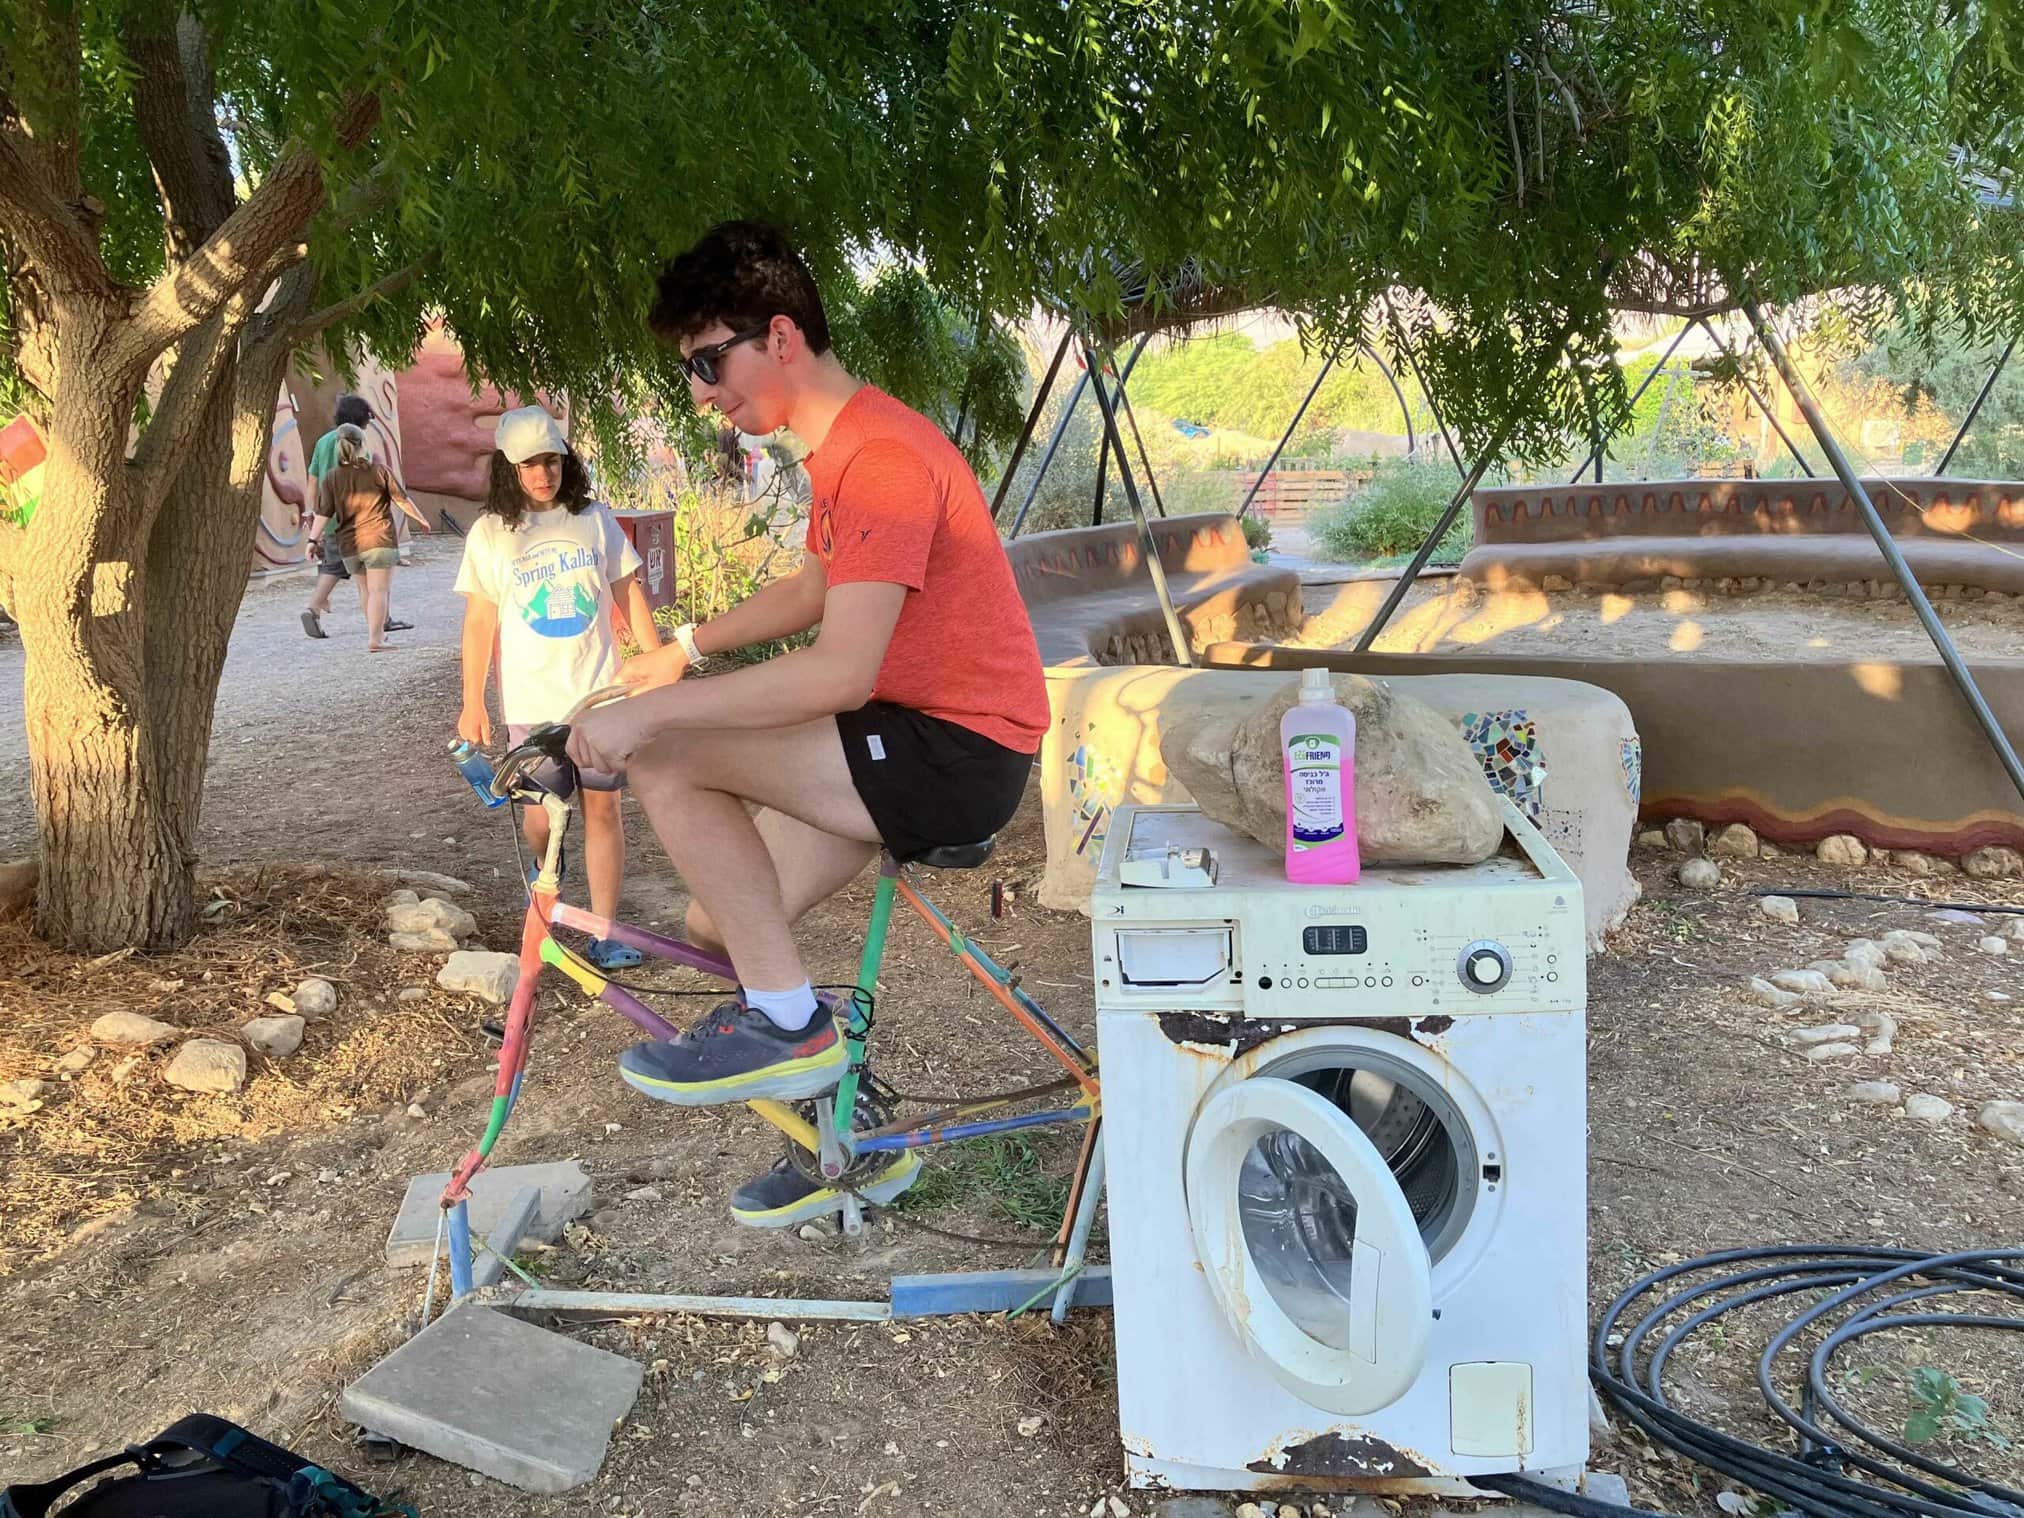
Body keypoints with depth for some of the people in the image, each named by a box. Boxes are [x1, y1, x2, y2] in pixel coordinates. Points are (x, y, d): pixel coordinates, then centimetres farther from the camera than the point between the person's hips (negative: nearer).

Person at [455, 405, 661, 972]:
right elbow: (480, 621, 2)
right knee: (542, 817, -2)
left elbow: (630, 594, 9)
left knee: (603, 806, 0)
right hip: (533, 700, -1)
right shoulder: (490, 532, 1)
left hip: (599, 691, 1)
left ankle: (605, 935, 8)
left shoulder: (594, 519, 4)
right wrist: (472, 704, 0)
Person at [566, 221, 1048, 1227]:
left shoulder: (879, 456, -20)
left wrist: (649, 712, -27)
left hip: (959, 753, -10)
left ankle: (787, 1024, -7)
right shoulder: (839, 446, 13)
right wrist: (688, 646, 18)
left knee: (663, 757, -20)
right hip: (909, 741, 10)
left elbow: (843, 670, -29)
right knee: (719, 920, 8)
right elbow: (813, 591, 28)